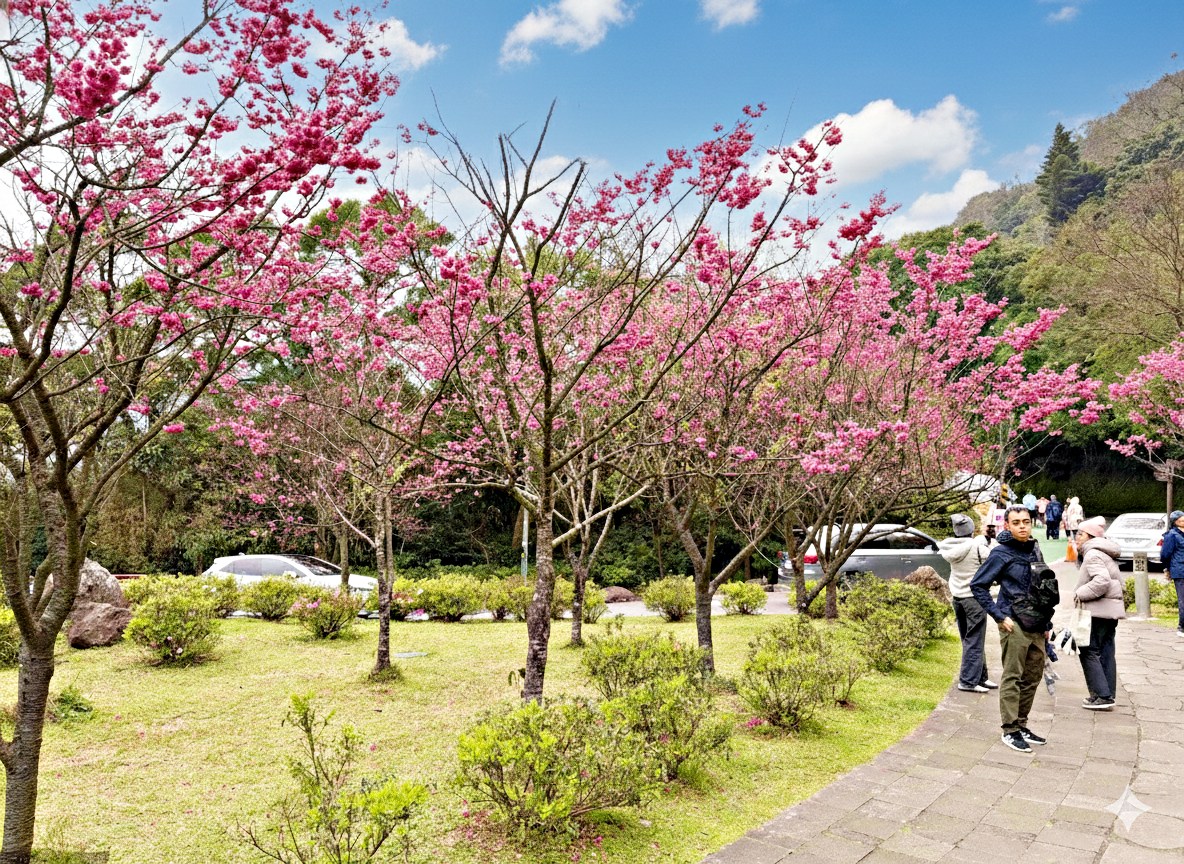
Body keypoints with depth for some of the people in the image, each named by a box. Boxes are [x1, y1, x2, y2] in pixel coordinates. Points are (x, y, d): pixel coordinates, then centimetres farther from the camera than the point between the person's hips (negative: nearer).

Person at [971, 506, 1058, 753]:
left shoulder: (1034, 550, 11)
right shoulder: (1001, 554, -9)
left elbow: (1043, 590, 19)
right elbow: (977, 585, -11)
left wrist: (1046, 623, 17)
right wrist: (999, 616, -13)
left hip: (1036, 627, 7)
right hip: (1015, 626, -7)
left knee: (1033, 677, 12)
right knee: (1012, 677, -3)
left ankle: (1021, 725, 24)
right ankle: (1010, 730, 4)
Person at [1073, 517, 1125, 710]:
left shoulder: (1093, 554, -13)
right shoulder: (1106, 554, 19)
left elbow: (1102, 580, -27)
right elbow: (1118, 581, 23)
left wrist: (1080, 593, -17)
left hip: (1099, 610, -10)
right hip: (1111, 609, 10)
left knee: (1089, 652, -6)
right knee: (1105, 653, 12)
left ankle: (1102, 696, -7)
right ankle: (1108, 695, 16)